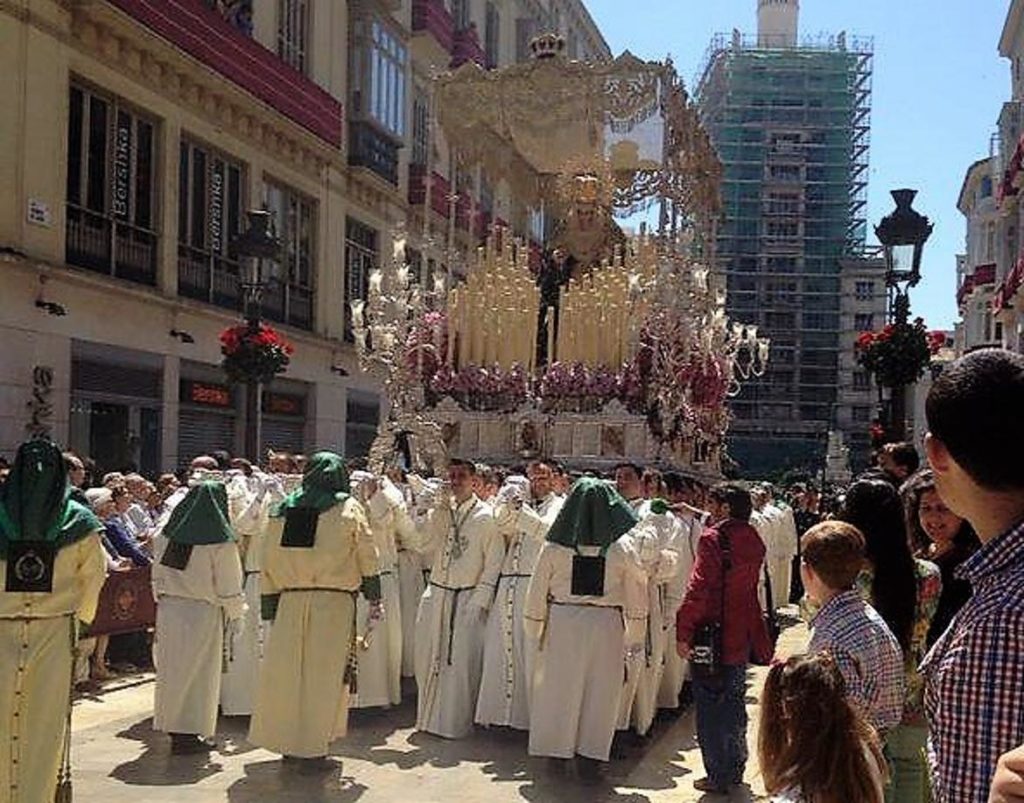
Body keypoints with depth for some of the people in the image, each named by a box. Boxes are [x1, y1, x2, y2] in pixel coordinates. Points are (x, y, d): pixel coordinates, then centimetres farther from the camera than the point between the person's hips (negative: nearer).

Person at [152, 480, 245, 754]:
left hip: (168, 606, 6)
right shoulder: (220, 541, -13)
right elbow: (228, 583, -9)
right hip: (202, 611, -5)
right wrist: (235, 615, 3)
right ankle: (189, 734, 8)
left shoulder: (169, 533, 3)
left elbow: (158, 572, 11)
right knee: (198, 672, 5)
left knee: (171, 667, 16)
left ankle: (172, 725, 26)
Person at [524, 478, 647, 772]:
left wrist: (534, 631, 11)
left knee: (558, 685, 13)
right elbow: (637, 596, 0)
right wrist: (635, 635, 9)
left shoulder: (554, 546, -5)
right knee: (600, 691, 12)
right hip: (606, 625, 0)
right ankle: (592, 754, 19)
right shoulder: (623, 549, -4)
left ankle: (554, 751, 20)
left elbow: (537, 591, 0)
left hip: (562, 624, 0)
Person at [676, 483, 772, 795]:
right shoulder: (753, 540, 5)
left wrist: (683, 631, -18)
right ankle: (735, 769, 30)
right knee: (734, 704, 20)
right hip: (742, 638, 7)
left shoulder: (713, 538, -18)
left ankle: (718, 776, 10)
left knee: (710, 707, 4)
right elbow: (753, 585, 13)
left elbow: (699, 588, -22)